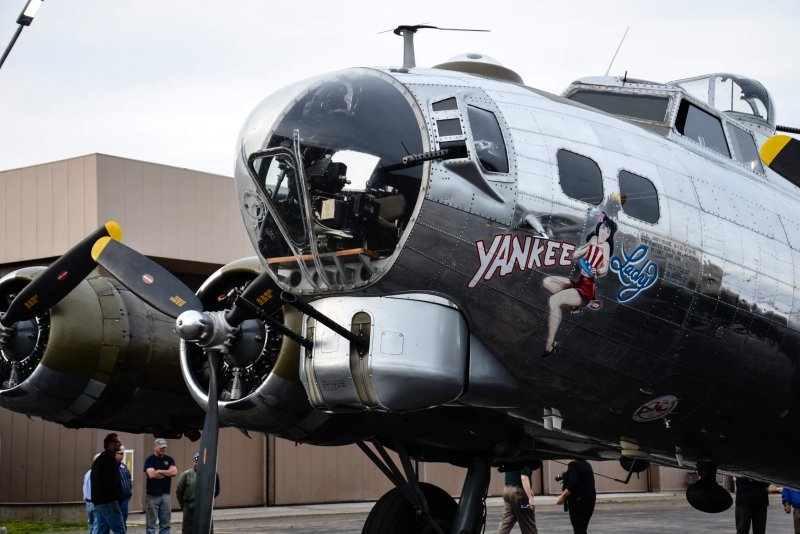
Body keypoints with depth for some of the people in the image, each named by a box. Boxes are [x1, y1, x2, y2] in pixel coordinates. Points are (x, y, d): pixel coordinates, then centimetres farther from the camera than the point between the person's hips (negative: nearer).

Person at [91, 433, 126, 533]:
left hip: (98, 501, 10)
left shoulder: (99, 459, 22)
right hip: (108, 502, -10)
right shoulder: (110, 458, -10)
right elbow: (113, 481, -19)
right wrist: (117, 497, -12)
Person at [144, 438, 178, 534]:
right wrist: (167, 473, -6)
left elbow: (174, 472, -6)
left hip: (165, 494, 4)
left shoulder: (169, 459, 10)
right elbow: (152, 474, -17)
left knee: (165, 522, 5)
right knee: (151, 523, -2)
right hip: (152, 495, -4)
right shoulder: (150, 460, -2)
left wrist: (160, 471, -9)